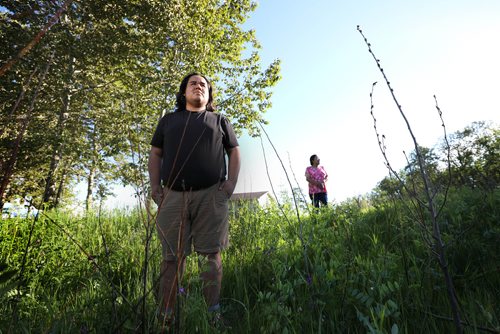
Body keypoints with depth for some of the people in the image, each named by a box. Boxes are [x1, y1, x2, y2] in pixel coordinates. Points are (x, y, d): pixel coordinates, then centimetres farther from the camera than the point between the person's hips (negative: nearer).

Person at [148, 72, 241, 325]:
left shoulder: (219, 121, 19)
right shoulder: (168, 120, 21)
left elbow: (234, 152, 14)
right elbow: (155, 154, 17)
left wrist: (231, 182, 0)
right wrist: (155, 186, 3)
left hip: (211, 195, -1)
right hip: (173, 196, 2)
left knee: (210, 253, -1)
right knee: (172, 256, 3)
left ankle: (213, 311, 8)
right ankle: (166, 314, 12)